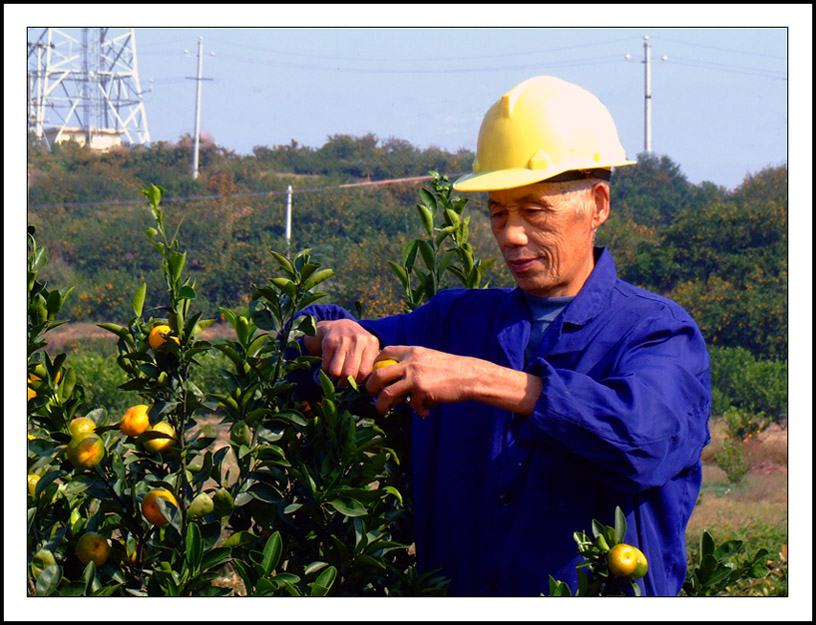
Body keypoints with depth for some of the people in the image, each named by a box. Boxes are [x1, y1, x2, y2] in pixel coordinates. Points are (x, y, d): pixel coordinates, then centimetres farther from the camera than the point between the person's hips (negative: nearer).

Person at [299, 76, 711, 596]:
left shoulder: (659, 333, 1)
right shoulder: (459, 321, 16)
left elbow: (646, 434, -19)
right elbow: (309, 335, 24)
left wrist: (479, 378, -20)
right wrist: (337, 333, 0)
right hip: (456, 606, 3)